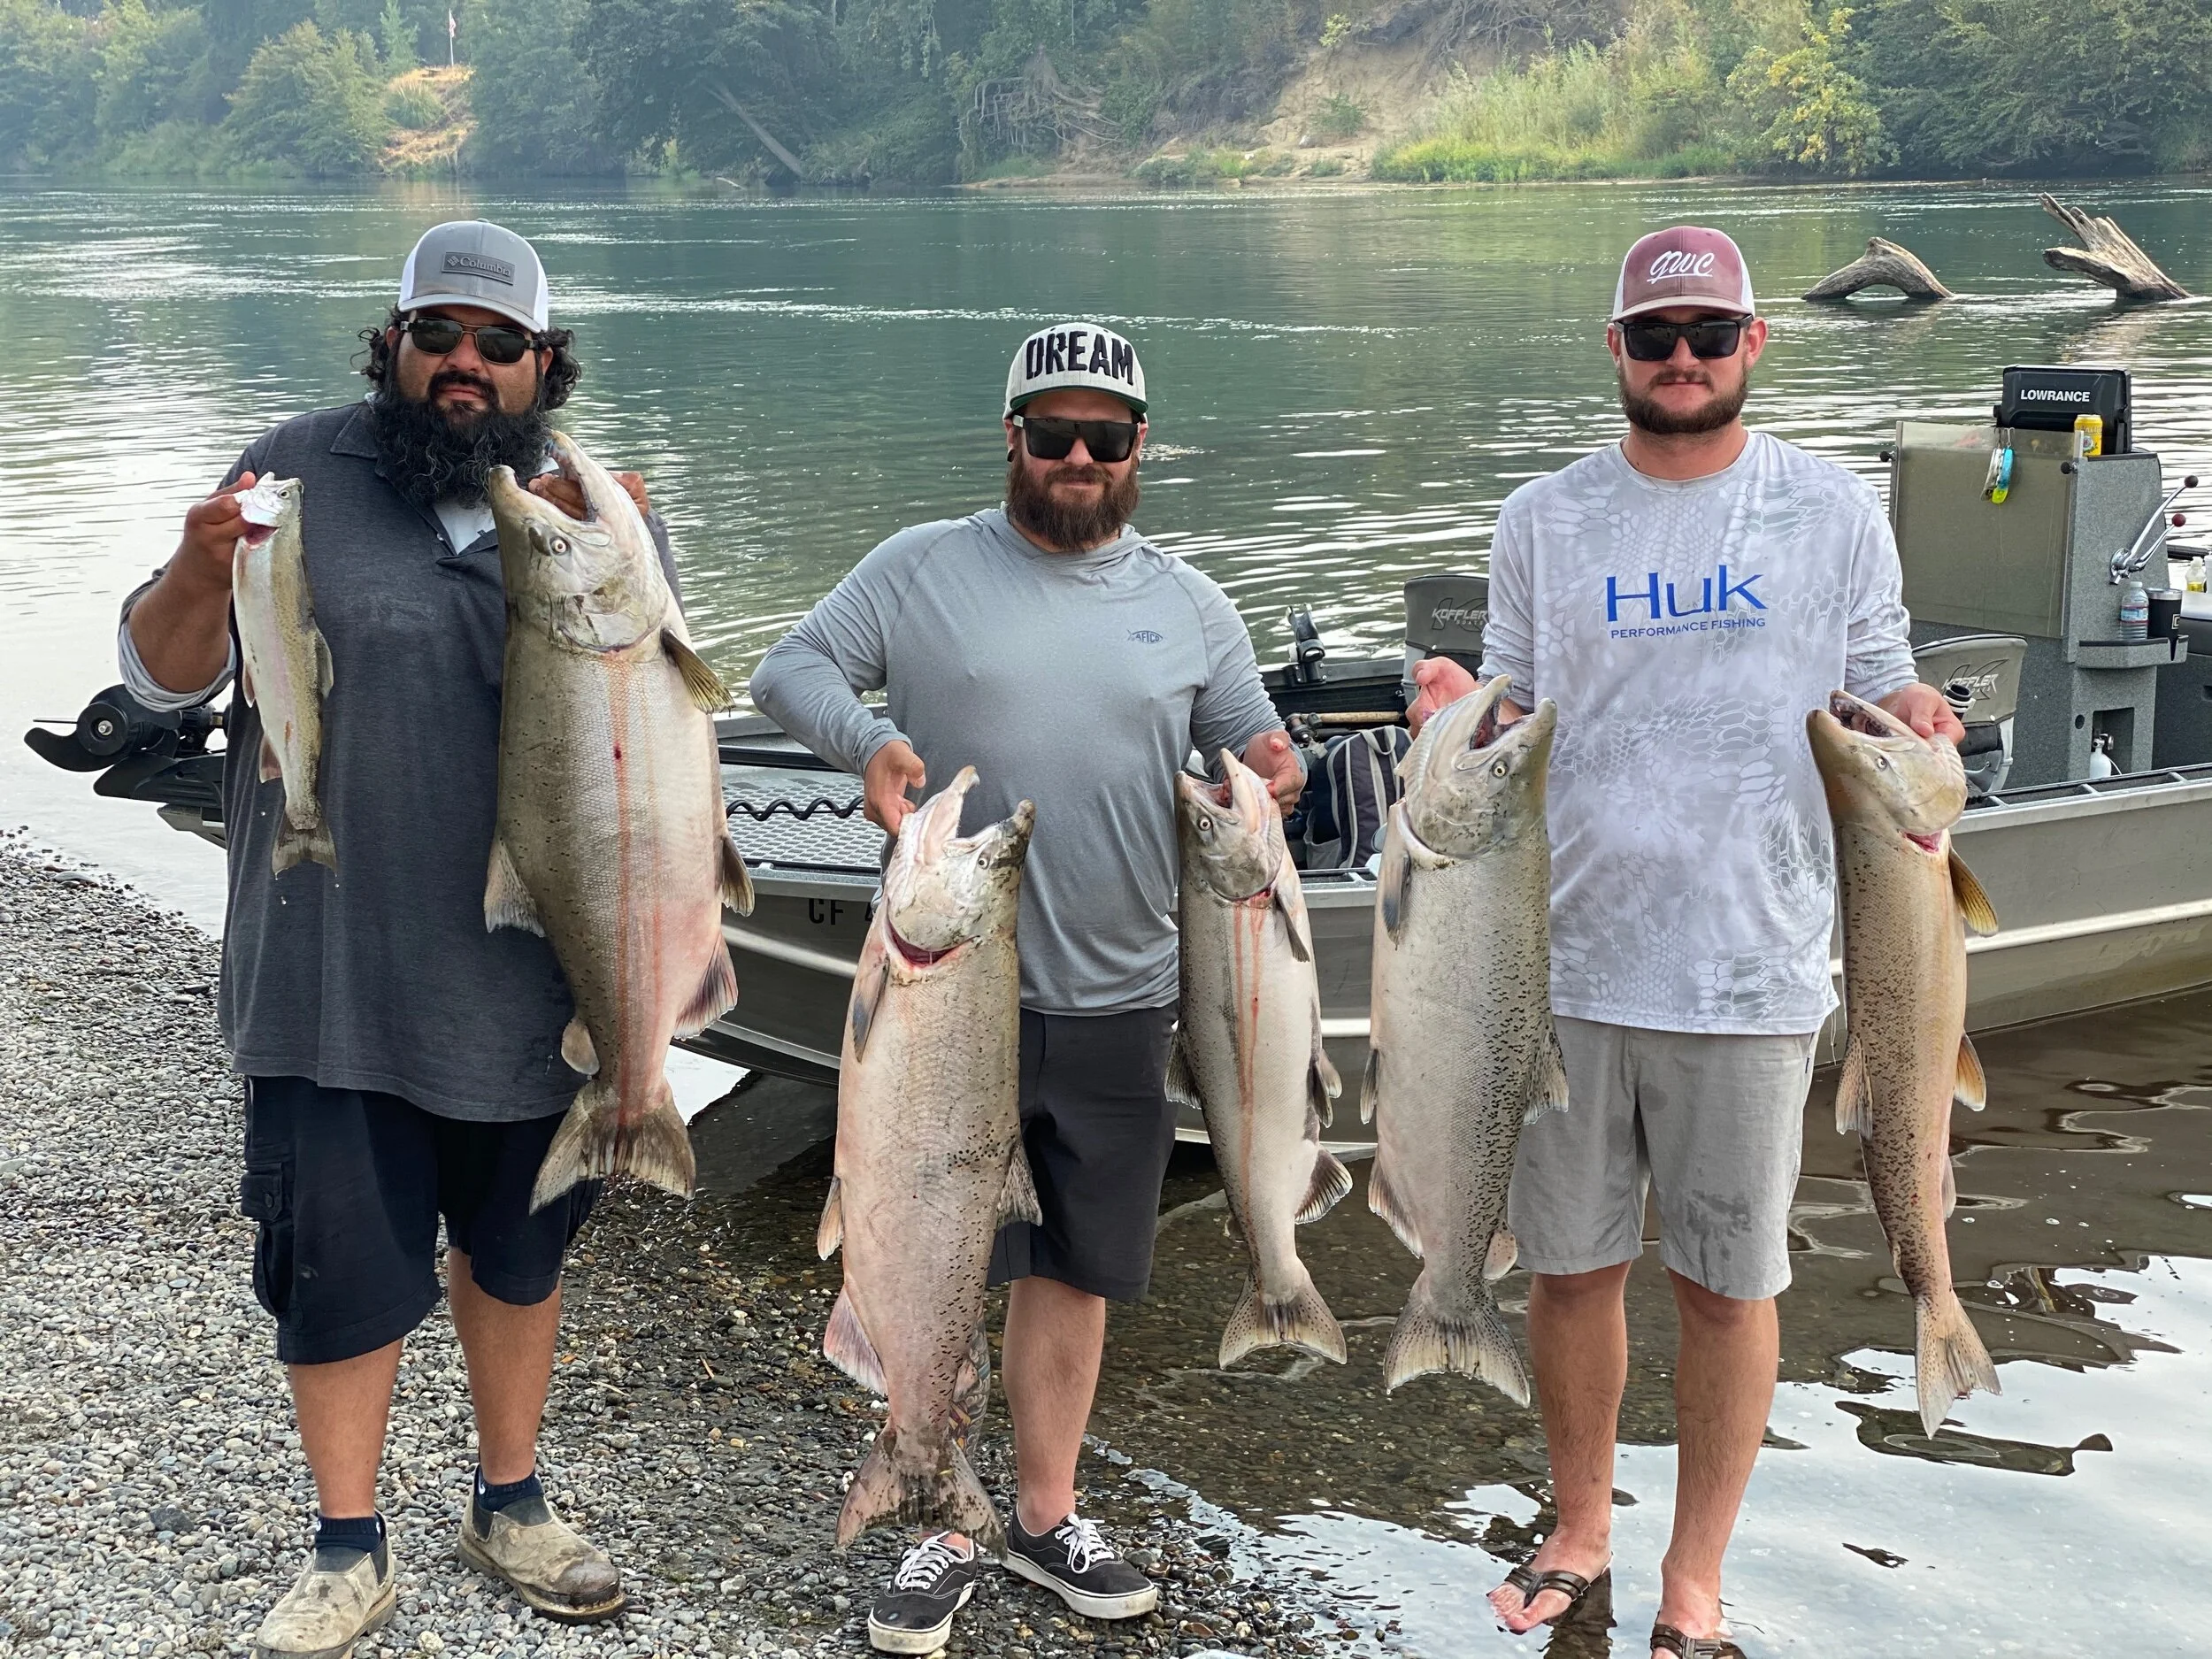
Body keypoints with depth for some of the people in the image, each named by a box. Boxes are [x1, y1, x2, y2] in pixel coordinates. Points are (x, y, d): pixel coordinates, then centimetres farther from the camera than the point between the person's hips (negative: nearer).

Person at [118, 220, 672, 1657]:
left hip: (532, 973, 2)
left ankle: (513, 1505, 37)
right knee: (340, 1265, 4)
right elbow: (163, 675, -1)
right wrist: (199, 580, -23)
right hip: (335, 980, -2)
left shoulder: (605, 512, 3)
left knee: (520, 1247, 17)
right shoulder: (305, 472, -3)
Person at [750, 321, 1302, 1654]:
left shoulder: (1188, 604, 11)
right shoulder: (921, 569, 3)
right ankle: (943, 1533, 17)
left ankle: (1047, 1514, 29)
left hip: (1119, 1005, 3)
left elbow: (1250, 739, 15)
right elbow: (792, 667, 2)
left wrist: (1271, 759, -9)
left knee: (1075, 1270, 12)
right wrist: (867, 739, -18)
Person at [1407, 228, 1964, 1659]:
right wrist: (1462, 712, -13)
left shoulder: (1834, 515, 2)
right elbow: (1515, 726, 9)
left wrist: (1913, 718, -16)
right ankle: (1581, 1534, 34)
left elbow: (1878, 701, 7)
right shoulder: (1544, 521, 6)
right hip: (1567, 962, 2)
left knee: (1729, 1284, 7)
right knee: (1570, 1265, 12)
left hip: (1748, 973, -1)